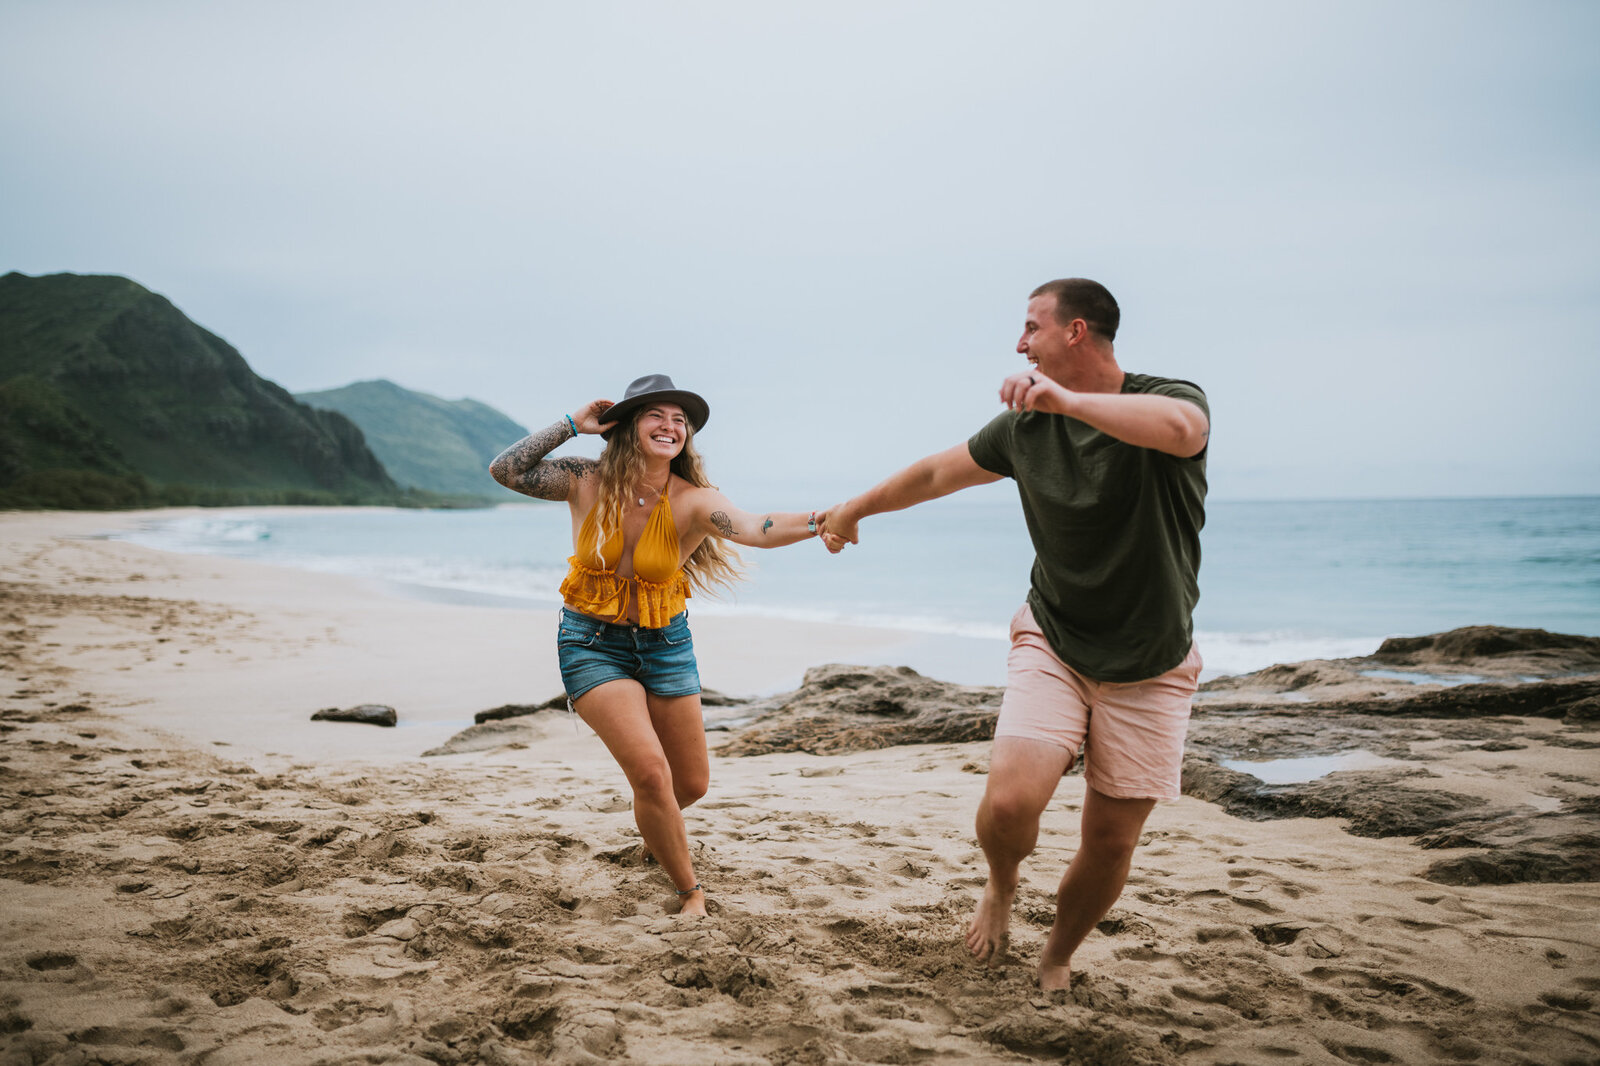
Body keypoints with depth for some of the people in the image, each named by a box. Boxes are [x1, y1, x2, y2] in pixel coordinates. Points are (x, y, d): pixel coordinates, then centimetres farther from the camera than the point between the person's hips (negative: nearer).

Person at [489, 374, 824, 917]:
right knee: (651, 770, -18)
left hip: (664, 644, 2)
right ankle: (690, 892, 5)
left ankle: (650, 825, 49)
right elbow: (504, 470, -13)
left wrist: (816, 522, -54)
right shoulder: (588, 481, -10)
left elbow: (753, 529, -35)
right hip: (593, 645, -2)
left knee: (691, 784, 11)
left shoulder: (691, 501, -16)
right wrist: (571, 424, -16)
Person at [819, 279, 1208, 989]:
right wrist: (855, 508, 29)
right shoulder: (1026, 424, 1)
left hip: (1150, 669, -2)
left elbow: (1182, 429, -39)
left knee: (1110, 844, 3)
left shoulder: (1168, 399, -12)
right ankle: (1001, 884, 17)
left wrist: (1067, 399, -39)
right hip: (1052, 645, 2)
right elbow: (936, 472, 16)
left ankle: (1056, 960, 31)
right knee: (1009, 803, -19)